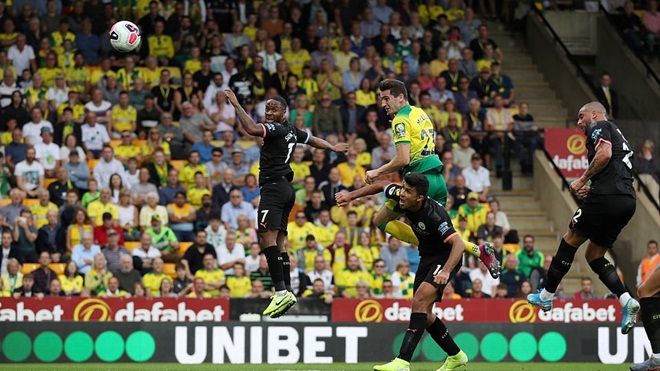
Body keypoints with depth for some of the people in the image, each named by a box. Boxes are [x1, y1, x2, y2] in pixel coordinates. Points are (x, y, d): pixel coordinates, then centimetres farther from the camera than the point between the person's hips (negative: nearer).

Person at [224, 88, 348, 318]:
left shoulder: (277, 129, -10)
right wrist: (333, 148, 51)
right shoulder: (291, 131, 16)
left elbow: (252, 129, -27)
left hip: (274, 186, -10)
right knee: (278, 243, 10)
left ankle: (281, 292, -30)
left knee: (267, 238, -19)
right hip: (286, 189, 10)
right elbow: (313, 140, 34)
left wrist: (235, 104, -21)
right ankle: (287, 292, 6)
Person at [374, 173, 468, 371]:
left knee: (420, 301, -26)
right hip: (427, 257, 9)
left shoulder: (433, 215, -33)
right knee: (424, 314, 9)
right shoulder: (399, 196, -12)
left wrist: (445, 272, -47)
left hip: (446, 258, -9)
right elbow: (383, 187, 9)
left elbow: (459, 244, -36)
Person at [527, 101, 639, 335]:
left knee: (571, 239, 6)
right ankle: (626, 300, -7)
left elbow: (604, 154, -17)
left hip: (607, 199, -9)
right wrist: (592, 191, 21)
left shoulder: (600, 127, 3)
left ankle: (547, 295, 13)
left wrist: (582, 180, -9)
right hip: (627, 202, 9)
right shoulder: (617, 136, 31)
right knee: (594, 255, 12)